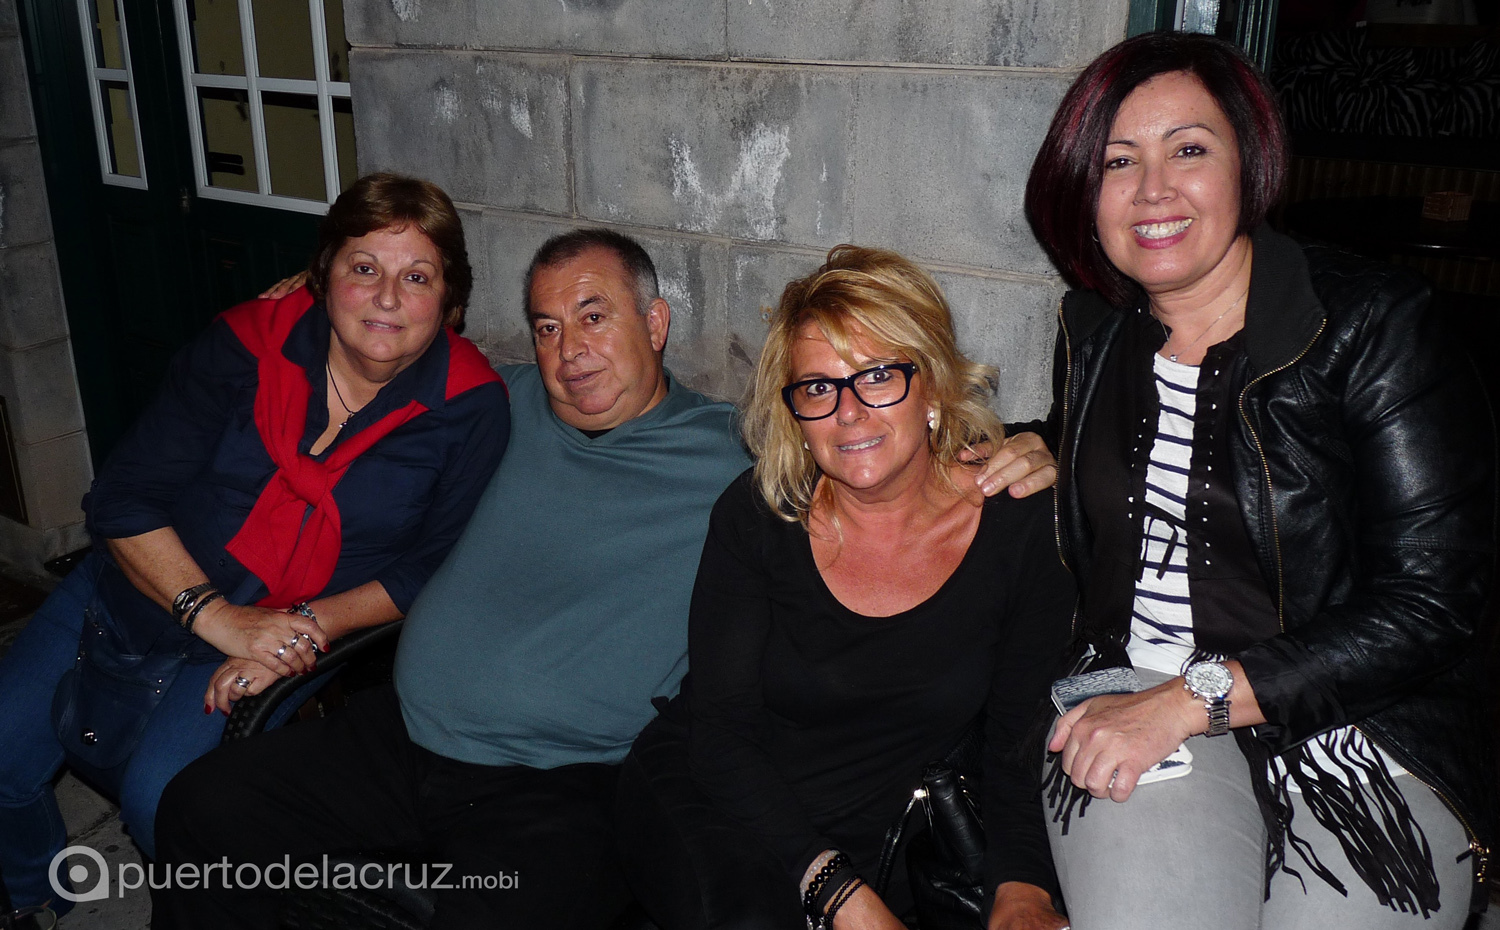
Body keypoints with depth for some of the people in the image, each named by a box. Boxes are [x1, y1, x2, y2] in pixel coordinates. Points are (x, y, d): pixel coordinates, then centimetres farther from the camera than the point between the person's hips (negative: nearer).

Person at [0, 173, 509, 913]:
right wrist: (217, 616, -23)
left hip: (285, 640, -3)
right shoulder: (247, 345, -10)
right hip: (132, 596, 3)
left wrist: (306, 629, -21)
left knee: (161, 799, -20)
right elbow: (122, 500, -10)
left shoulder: (472, 408, -13)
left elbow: (432, 570, -9)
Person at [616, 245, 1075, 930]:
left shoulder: (1021, 522, -9)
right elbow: (720, 731, -12)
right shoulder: (756, 516, -11)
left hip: (872, 836, 1)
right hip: (707, 796, -1)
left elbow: (1022, 735, -1)